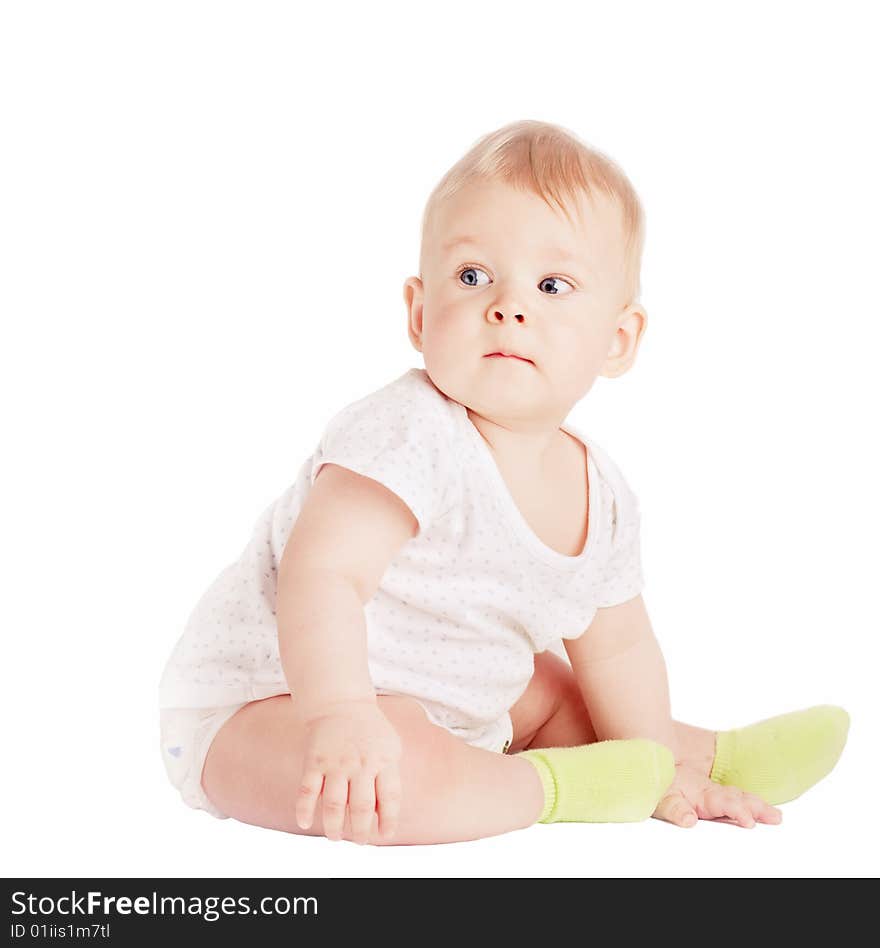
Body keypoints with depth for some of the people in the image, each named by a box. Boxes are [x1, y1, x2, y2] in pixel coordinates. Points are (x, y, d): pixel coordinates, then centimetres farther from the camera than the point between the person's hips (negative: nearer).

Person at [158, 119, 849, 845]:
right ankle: (549, 786, -13)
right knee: (402, 774, -36)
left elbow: (616, 649, 14)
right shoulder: (411, 434, -27)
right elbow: (323, 574, -38)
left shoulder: (603, 499, 0)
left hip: (436, 709, 9)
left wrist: (660, 770, 13)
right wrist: (341, 714, -50)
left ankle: (713, 757, 38)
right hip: (271, 698, -8)